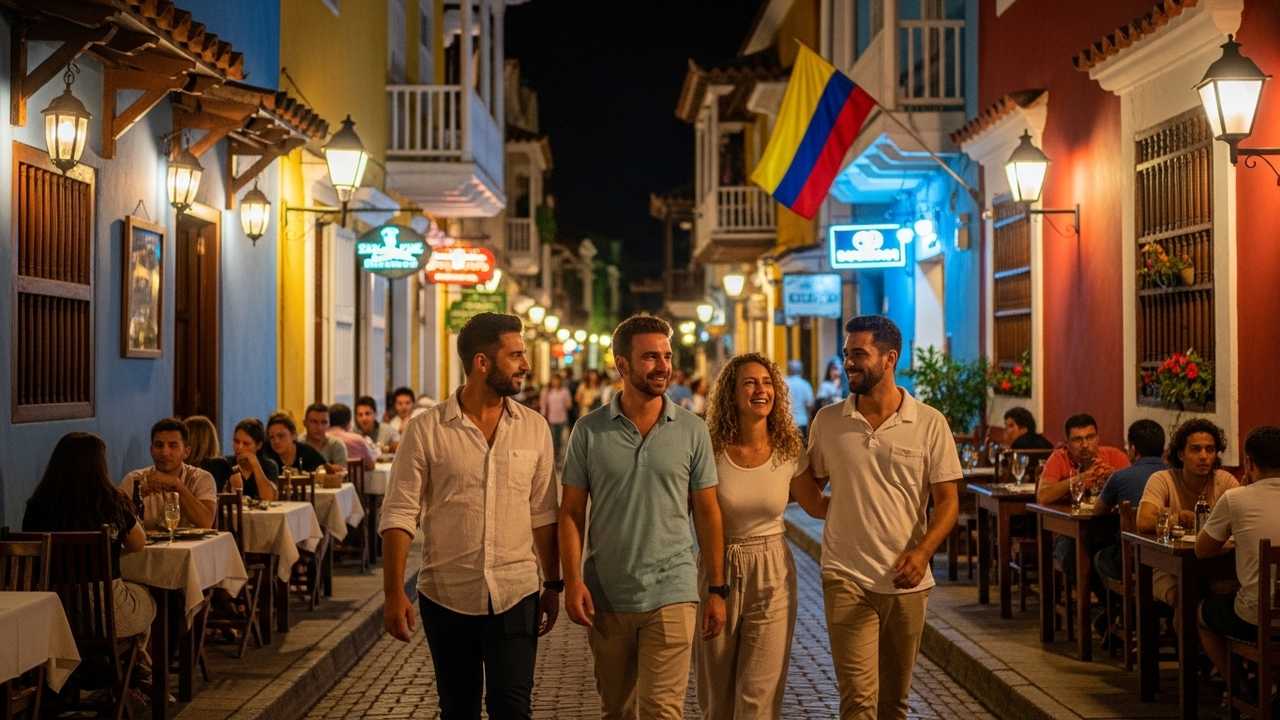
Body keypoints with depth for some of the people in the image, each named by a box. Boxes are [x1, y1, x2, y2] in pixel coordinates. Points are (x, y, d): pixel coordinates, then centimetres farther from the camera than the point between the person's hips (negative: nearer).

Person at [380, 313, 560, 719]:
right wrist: (394, 594, -11)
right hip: (447, 597, -1)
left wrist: (553, 585, 8)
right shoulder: (426, 431, -5)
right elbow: (399, 515, -6)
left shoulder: (535, 429, 3)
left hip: (515, 596, 1)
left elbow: (543, 514, 8)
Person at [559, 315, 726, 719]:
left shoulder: (692, 431, 0)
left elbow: (707, 514, 4)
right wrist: (572, 581, -10)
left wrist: (717, 590, 2)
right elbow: (571, 512, 1)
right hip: (604, 597, 1)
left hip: (671, 594, -1)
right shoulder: (589, 430, 0)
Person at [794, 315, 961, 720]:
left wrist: (922, 552, -17)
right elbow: (810, 487, 16)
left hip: (907, 581, 1)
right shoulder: (827, 421, 3)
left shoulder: (930, 424, -1)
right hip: (847, 578, 0)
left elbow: (947, 501, -2)